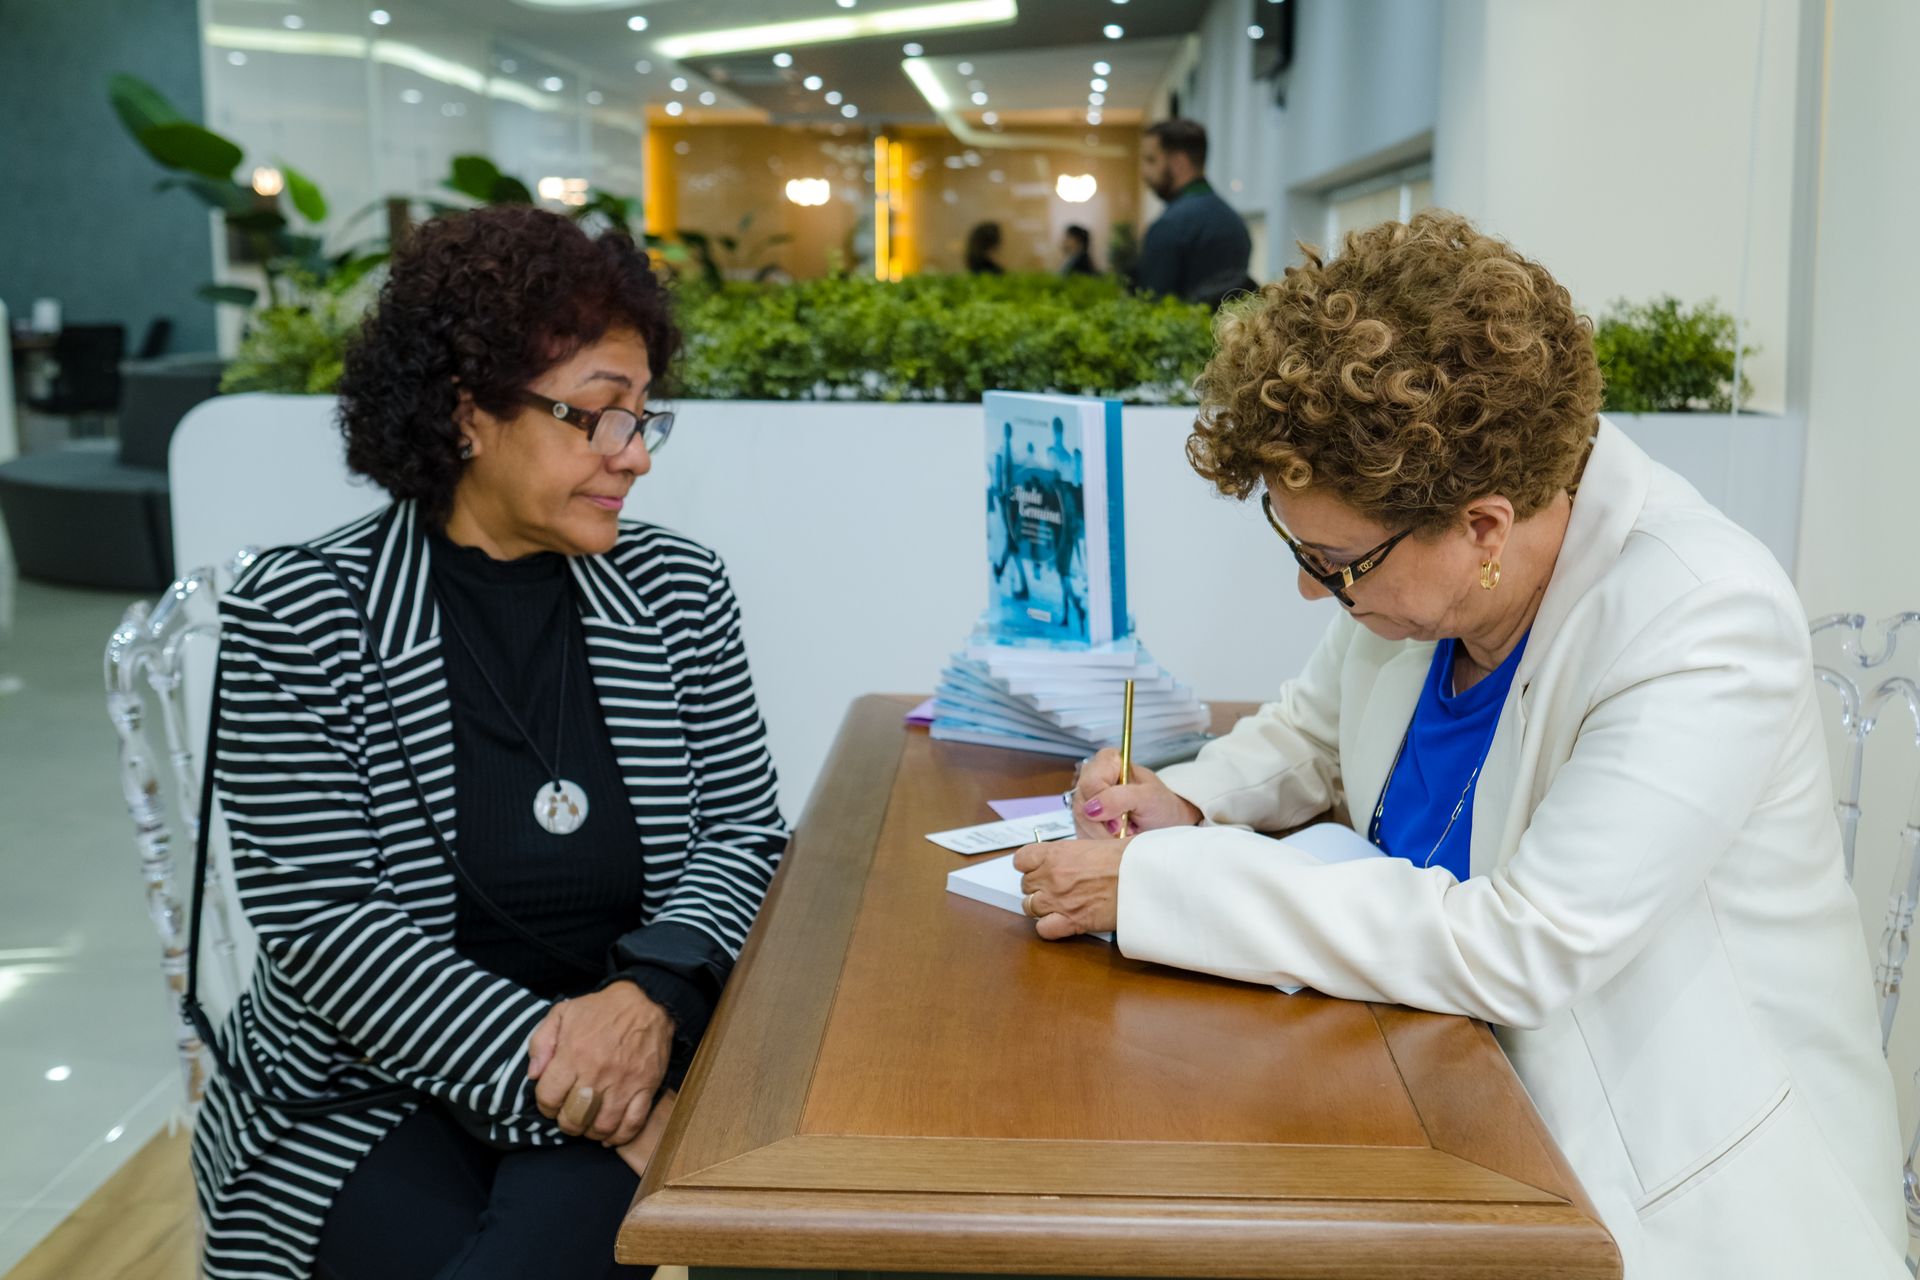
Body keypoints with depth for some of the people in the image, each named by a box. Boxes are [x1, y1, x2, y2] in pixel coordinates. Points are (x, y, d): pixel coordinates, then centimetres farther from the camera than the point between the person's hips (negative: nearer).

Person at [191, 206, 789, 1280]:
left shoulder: (678, 590, 3)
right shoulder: (299, 616, -6)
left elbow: (744, 835, 4)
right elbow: (323, 920, -10)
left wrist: (650, 997, -16)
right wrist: (538, 1062, -21)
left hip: (632, 1057, 1)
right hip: (366, 1085, -1)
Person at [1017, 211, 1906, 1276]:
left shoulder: (1707, 630, -25)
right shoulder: (1403, 541, -5)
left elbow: (1517, 951, -30)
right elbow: (1315, 729, 16)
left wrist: (1162, 884, -28)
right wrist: (1191, 800, -5)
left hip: (1665, 1182, -6)